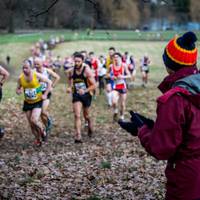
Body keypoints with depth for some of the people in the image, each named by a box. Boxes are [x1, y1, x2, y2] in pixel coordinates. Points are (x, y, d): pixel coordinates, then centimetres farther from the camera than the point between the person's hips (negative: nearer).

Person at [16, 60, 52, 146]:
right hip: (27, 103, 4)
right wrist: (18, 91, -18)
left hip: (37, 102, -4)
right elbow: (17, 89, 7)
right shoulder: (20, 78, -8)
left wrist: (45, 94, -11)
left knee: (34, 120, -21)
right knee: (31, 124, 6)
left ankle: (43, 132, 8)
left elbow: (49, 82, -5)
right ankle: (38, 139, 26)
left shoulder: (37, 75, -17)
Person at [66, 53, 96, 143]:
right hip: (76, 95, 2)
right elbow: (70, 79, 18)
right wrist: (69, 87, -1)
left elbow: (94, 85, -16)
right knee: (77, 115, -14)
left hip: (86, 95, -2)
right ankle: (78, 136, -17)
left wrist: (85, 91, -28)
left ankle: (90, 126, 49)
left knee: (86, 115, 15)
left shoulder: (87, 71, -17)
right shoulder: (71, 71, -5)